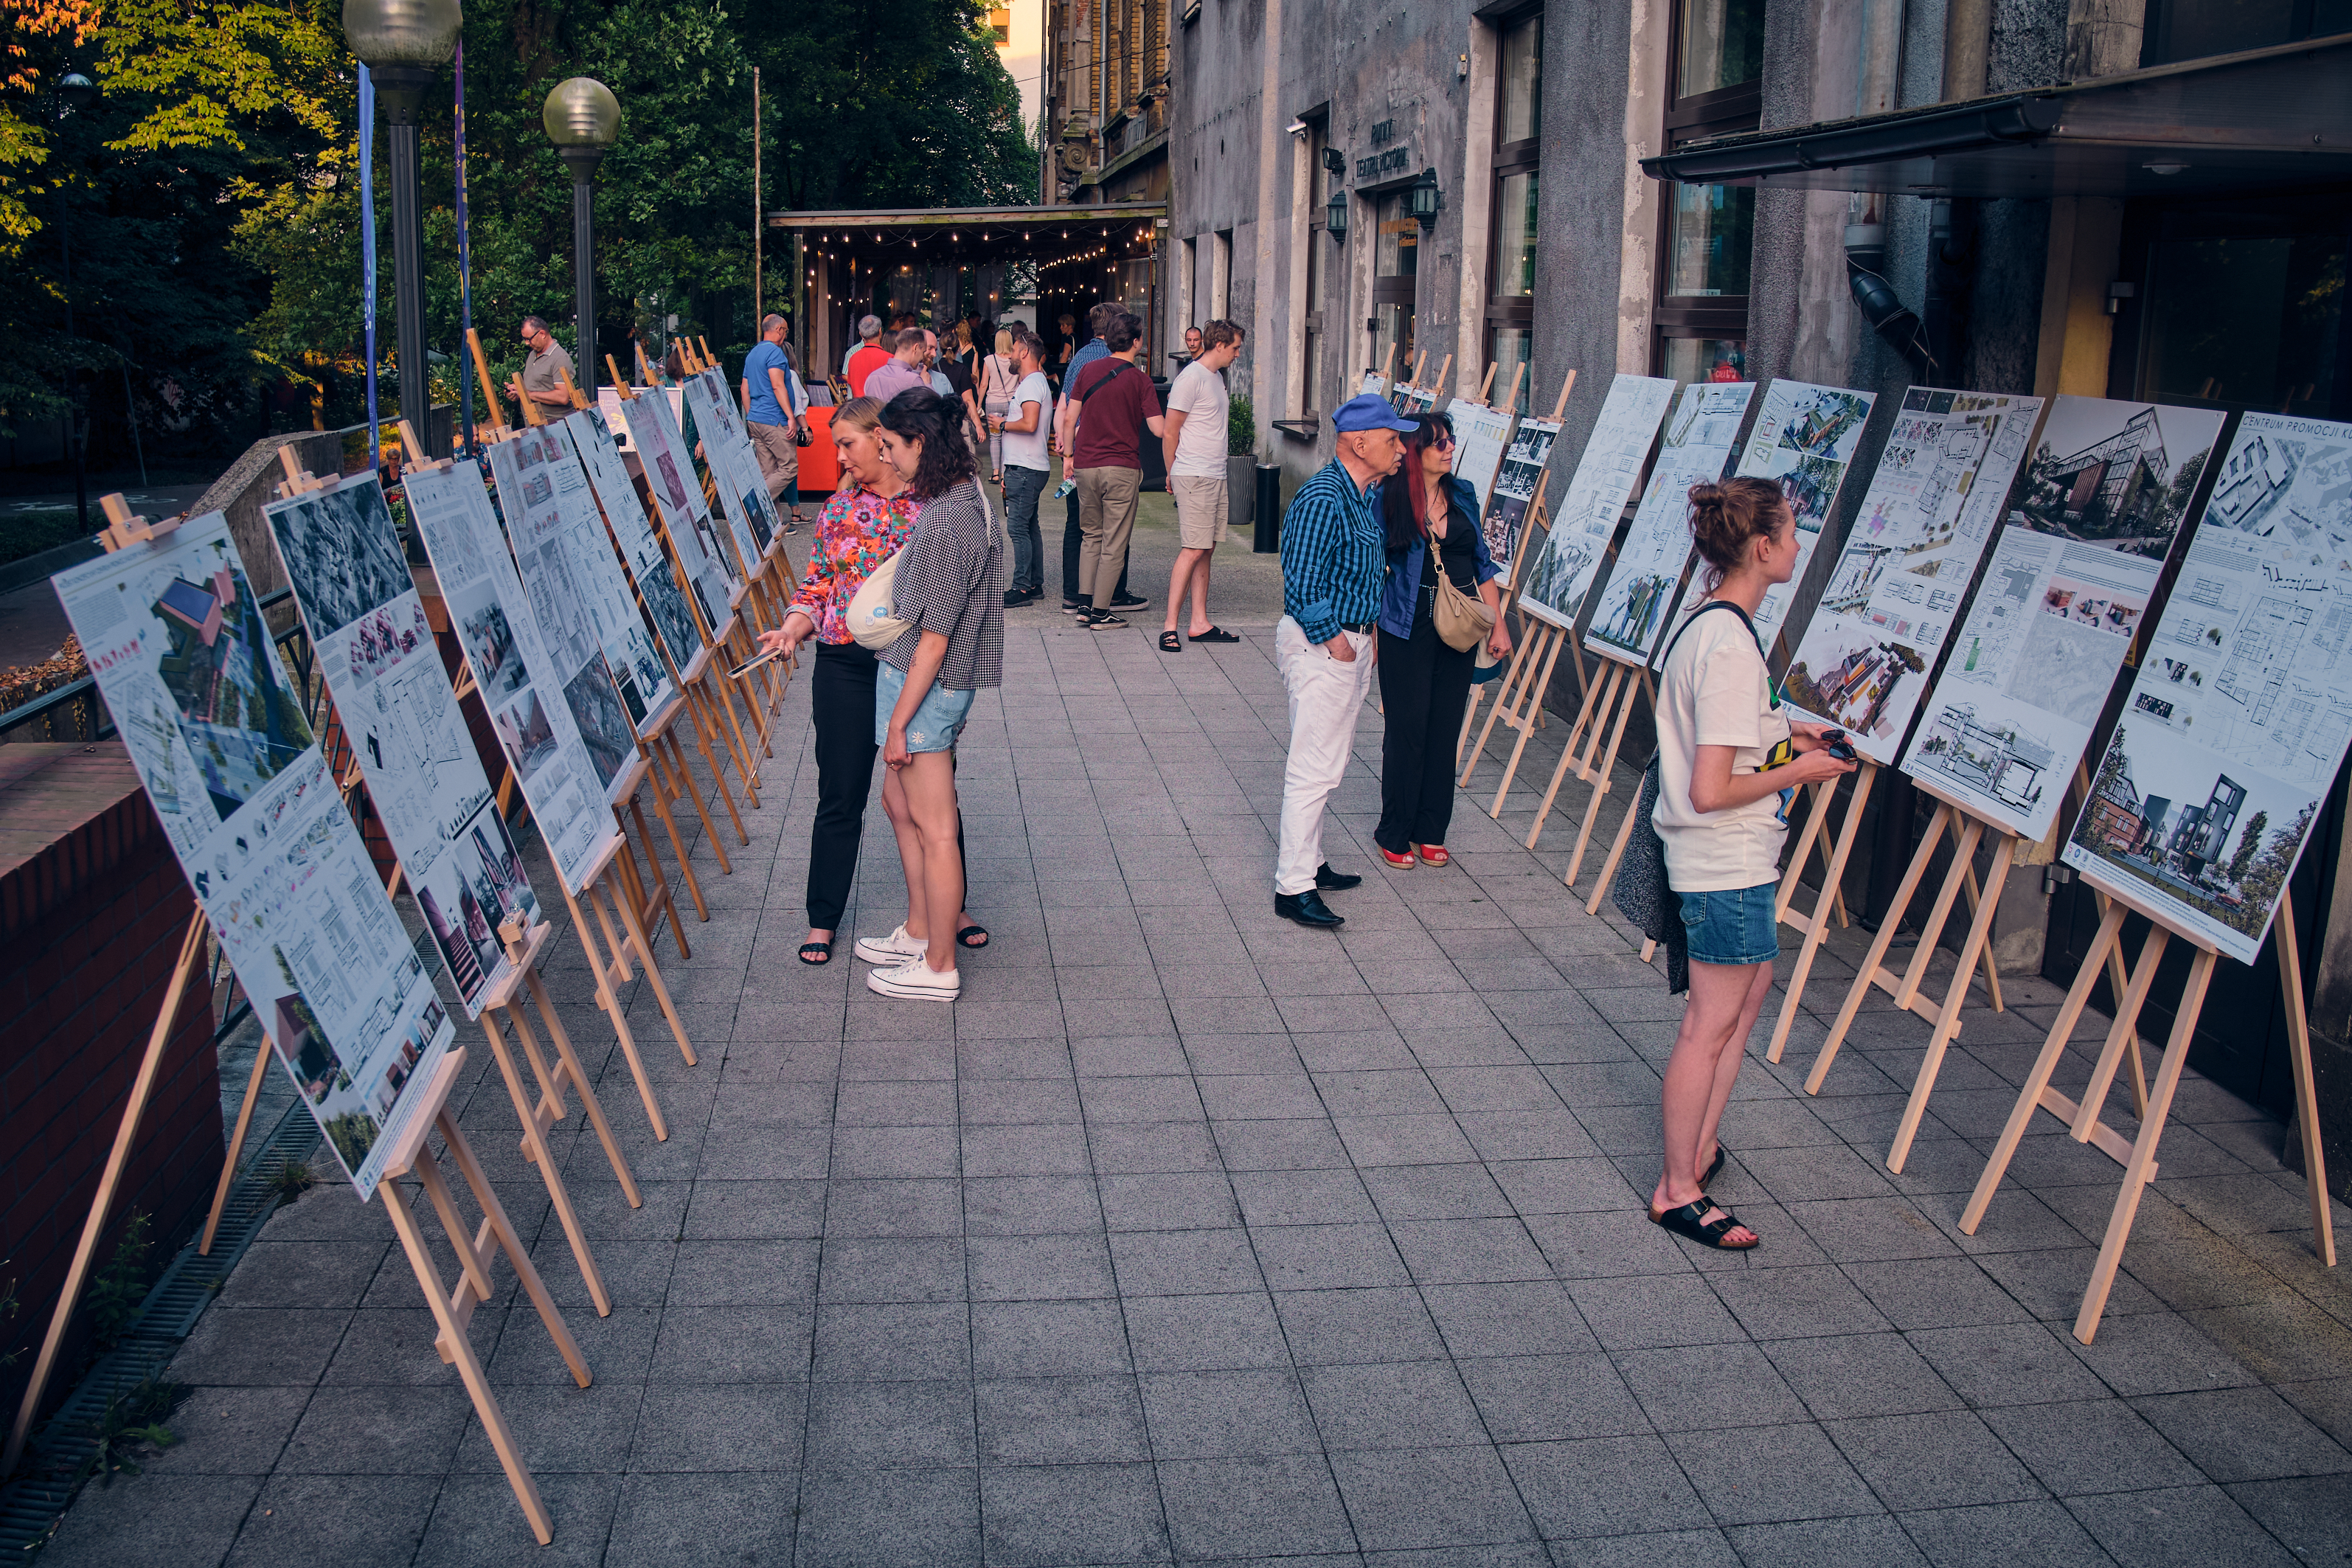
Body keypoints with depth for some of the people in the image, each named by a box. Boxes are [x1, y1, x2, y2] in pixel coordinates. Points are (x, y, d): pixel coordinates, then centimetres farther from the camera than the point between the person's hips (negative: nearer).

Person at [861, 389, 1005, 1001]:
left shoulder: (946, 522, -25)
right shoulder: (960, 498, 6)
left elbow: (935, 640, -23)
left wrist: (899, 720, -18)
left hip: (927, 686, -10)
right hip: (910, 671, 10)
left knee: (933, 829, 2)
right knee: (900, 804, 23)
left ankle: (938, 969, 14)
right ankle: (918, 934, 37)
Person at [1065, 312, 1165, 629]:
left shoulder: (1088, 371, 4)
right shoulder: (1139, 380, -7)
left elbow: (1070, 418, 7)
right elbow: (1159, 430, -10)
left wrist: (1070, 454, 19)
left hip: (1085, 465, 4)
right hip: (1122, 468, -4)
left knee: (1091, 536, 17)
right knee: (1114, 543, 2)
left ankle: (1084, 605, 10)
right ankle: (1101, 612, 2)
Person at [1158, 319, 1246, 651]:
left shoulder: (1217, 376, 18)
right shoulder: (1191, 378, -11)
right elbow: (1169, 433, -10)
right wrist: (1173, 474, 2)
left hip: (1215, 475, 9)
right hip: (1194, 476, -9)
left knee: (1206, 550, 8)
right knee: (1193, 549, -12)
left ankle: (1200, 623, 12)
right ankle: (1170, 625, -10)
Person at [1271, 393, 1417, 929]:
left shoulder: (1369, 497, 11)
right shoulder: (1322, 499, -20)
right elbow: (1301, 582, -23)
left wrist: (1367, 632, 15)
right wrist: (1331, 639, -18)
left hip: (1352, 640, 10)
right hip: (1320, 643, -10)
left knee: (1326, 763, 18)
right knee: (1314, 768, -7)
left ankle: (1309, 863, 30)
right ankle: (1293, 888, -1)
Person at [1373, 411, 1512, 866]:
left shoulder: (1462, 494, 8)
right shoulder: (1389, 499, -7)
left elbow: (1482, 562, 13)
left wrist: (1498, 623, 10)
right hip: (1409, 628, -5)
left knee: (1445, 728, 8)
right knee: (1408, 729, -2)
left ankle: (1430, 831, 19)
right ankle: (1394, 833, 13)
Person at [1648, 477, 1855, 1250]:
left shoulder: (1707, 623, 5)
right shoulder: (1732, 647, -25)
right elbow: (1710, 792, -26)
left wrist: (1782, 735, 12)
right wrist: (1797, 771, -14)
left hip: (1726, 860, 10)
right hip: (1726, 866, -10)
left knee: (1752, 986, 22)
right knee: (1712, 1024, 0)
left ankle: (1699, 1145, 32)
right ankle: (1677, 1191, 12)